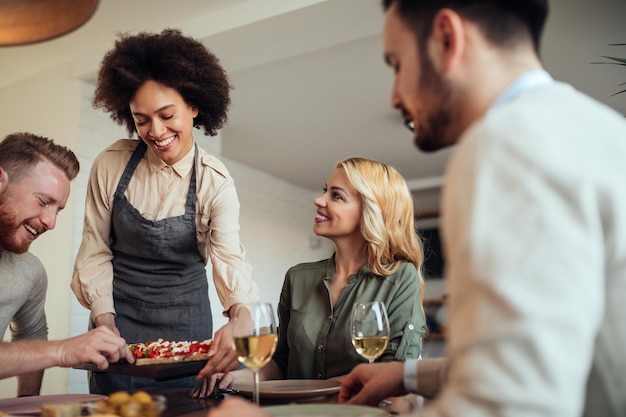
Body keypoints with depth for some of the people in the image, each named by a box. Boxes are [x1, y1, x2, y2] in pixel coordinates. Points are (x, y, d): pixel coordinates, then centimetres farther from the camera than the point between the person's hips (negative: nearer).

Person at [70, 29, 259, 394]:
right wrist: (103, 316, -14)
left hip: (184, 322, -1)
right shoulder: (111, 164, -10)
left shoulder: (215, 182, -15)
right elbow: (95, 250, -2)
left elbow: (230, 257, -27)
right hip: (118, 318, 2)